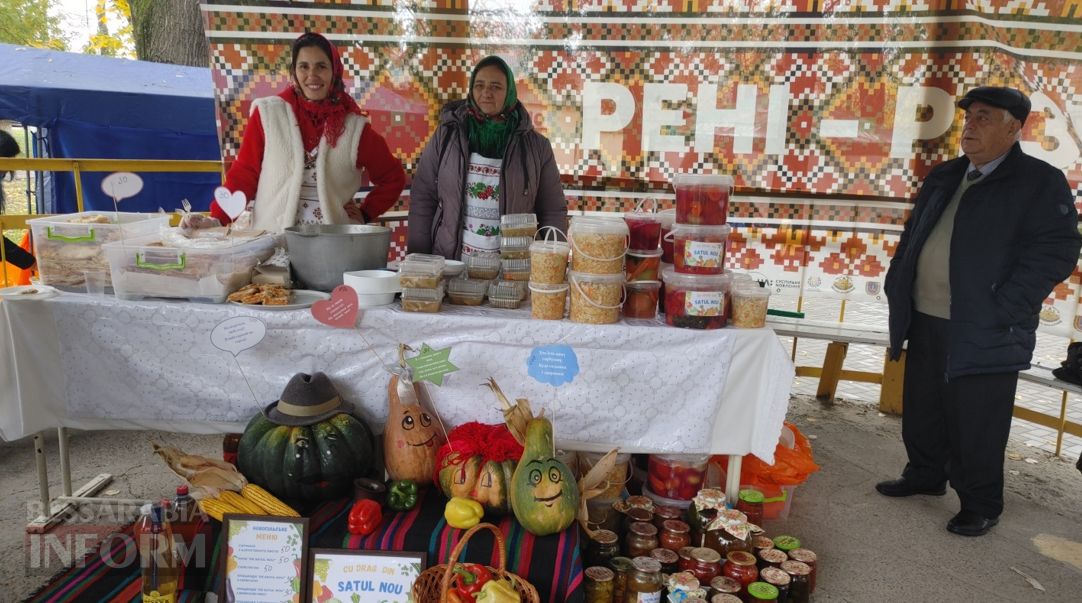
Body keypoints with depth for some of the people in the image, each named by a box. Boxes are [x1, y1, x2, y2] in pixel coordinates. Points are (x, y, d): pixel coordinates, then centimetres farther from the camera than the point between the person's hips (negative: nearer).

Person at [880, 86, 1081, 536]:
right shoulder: (943, 178, 13)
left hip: (984, 335, -6)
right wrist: (897, 288, 10)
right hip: (924, 322, 7)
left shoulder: (1042, 183, -7)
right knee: (922, 412, 19)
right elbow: (912, 236, 21)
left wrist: (1000, 310, -20)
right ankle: (925, 475, 39)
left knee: (975, 427, 4)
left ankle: (980, 507, 22)